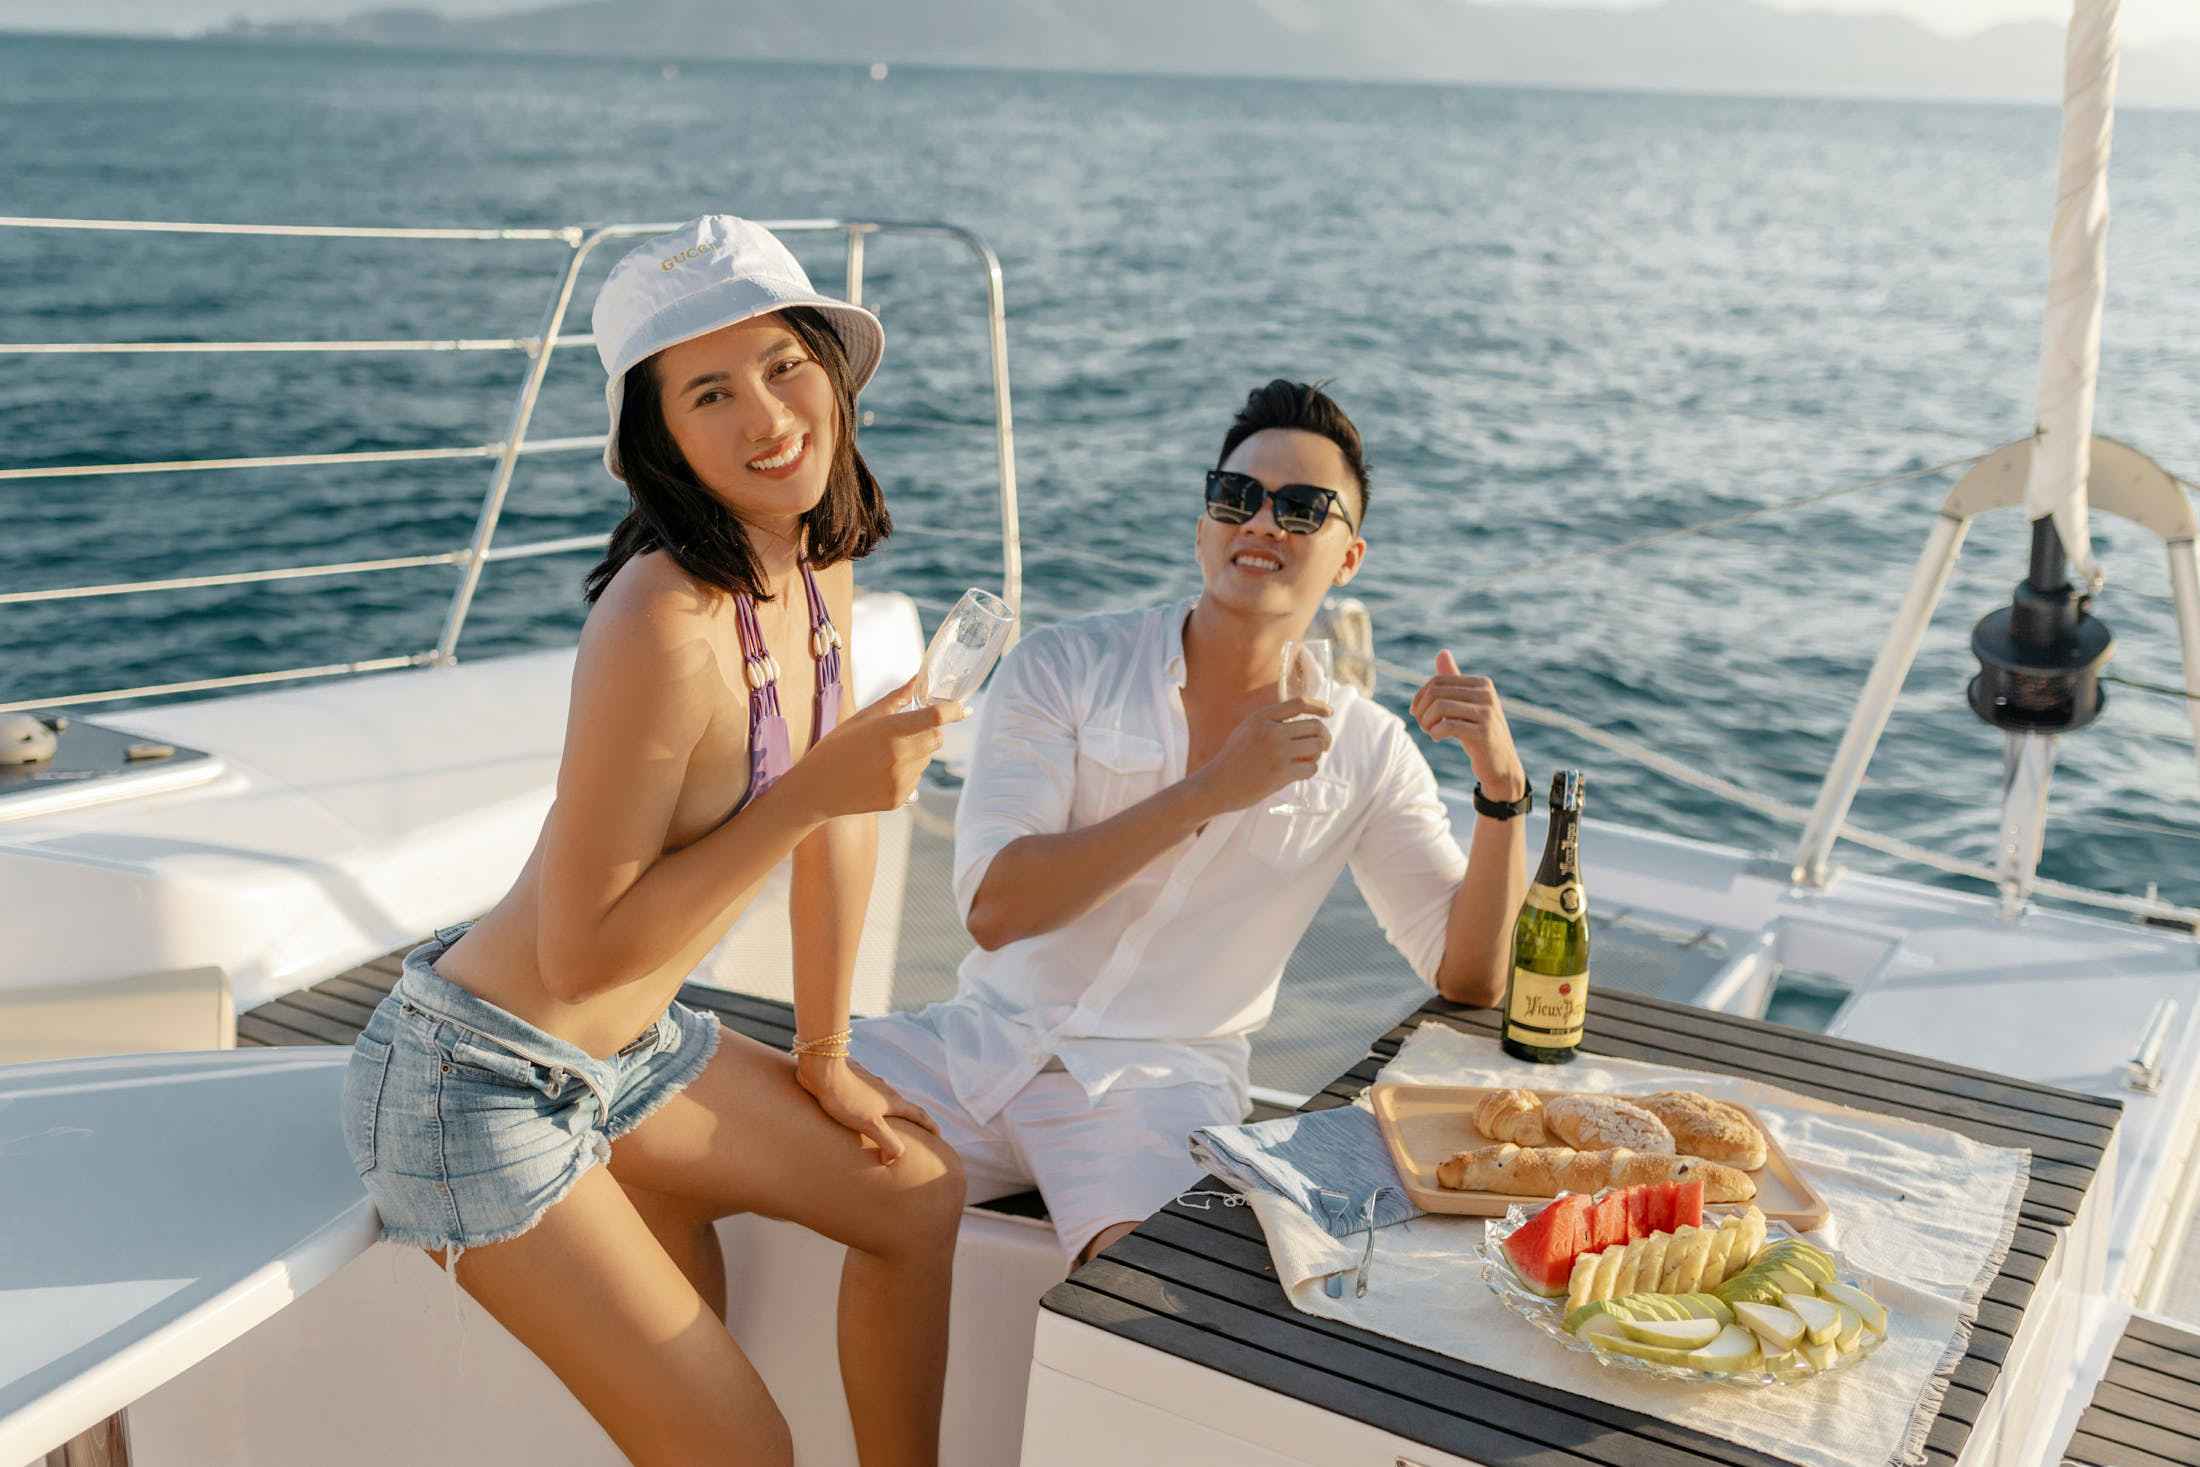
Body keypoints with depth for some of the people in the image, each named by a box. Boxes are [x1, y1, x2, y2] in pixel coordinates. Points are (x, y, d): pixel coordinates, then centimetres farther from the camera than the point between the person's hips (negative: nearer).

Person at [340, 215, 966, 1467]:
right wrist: (812, 792, -28)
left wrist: (824, 1059, 14)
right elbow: (584, 951, -25)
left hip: (630, 1048, 9)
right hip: (482, 1081, -8)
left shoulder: (818, 564, -2)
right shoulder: (668, 621, -29)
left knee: (920, 1189, 15)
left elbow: (839, 823, 9)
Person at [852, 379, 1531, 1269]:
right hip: (989, 1033, 1)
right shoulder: (1063, 668, -3)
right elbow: (993, 909, -14)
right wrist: (1210, 792, -20)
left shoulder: (1364, 751, 4)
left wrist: (1502, 786, -13)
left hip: (1166, 1074, 0)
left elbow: (1470, 978, 1)